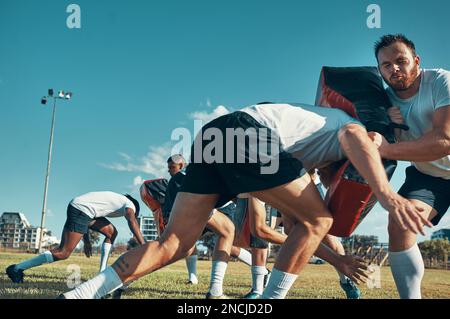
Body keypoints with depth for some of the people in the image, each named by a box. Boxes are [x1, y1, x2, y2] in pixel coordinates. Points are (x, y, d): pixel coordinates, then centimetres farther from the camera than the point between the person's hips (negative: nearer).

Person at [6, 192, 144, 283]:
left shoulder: (118, 200, 30)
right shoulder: (130, 205, 8)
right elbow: (132, 221, -15)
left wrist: (86, 240, 27)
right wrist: (143, 245, -21)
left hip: (79, 207, 10)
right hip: (80, 210, -10)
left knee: (112, 233, 16)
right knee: (63, 253, -10)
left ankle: (102, 273, 14)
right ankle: (17, 268, -2)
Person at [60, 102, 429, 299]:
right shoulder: (348, 122, 19)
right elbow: (355, 137, -12)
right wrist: (387, 194, -23)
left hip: (214, 136, 9)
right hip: (249, 134, -9)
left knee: (175, 244, 6)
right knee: (317, 220, 5)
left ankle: (78, 294, 2)